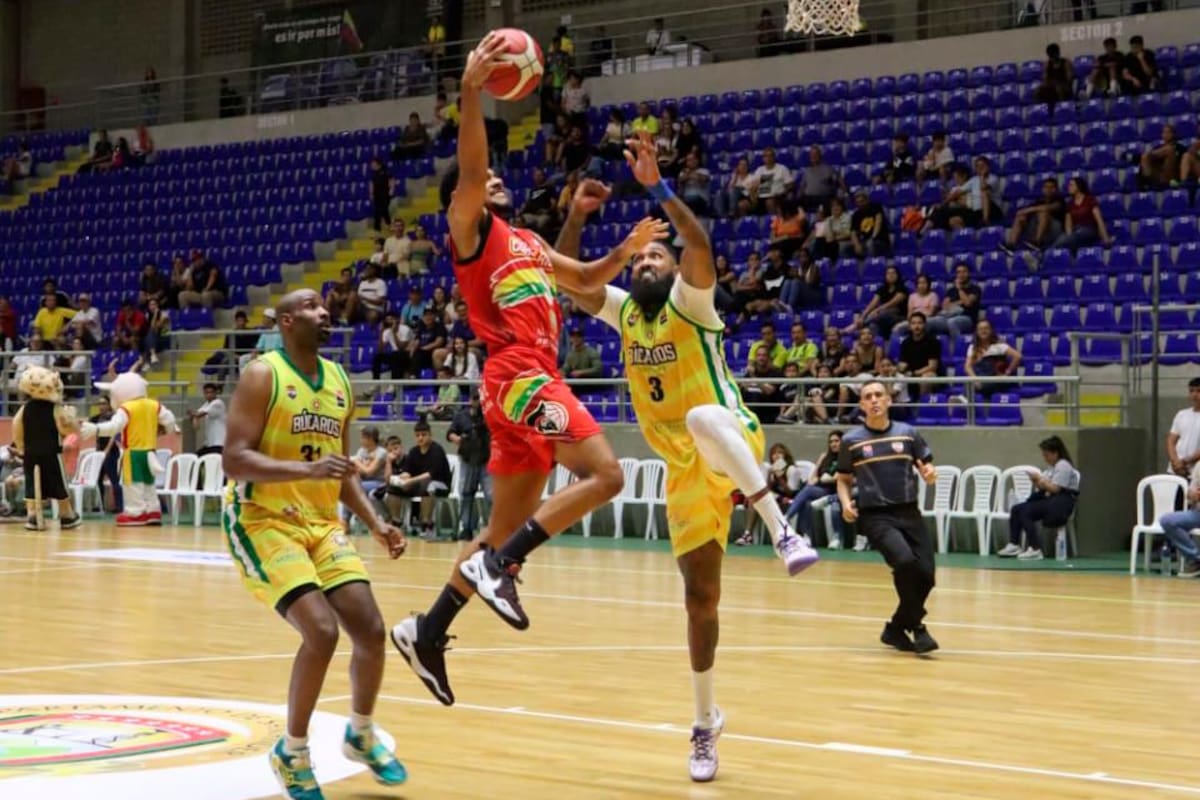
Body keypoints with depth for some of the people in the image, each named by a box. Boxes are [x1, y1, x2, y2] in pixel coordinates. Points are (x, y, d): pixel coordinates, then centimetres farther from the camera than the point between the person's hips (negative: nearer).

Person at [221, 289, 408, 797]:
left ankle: (361, 735, 26)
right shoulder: (262, 375, -11)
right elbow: (233, 461, -20)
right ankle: (292, 753, 0)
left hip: (322, 524, 7)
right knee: (322, 631, -21)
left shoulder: (339, 381, 10)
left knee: (370, 630, -2)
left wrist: (375, 524, 8)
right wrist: (307, 469, -30)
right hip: (263, 521, -7)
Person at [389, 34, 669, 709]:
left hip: (532, 379, 9)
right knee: (604, 474, -20)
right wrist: (471, 90, -26)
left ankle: (427, 633, 13)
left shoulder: (529, 244, 25)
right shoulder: (472, 229, 1)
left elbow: (586, 281, 35)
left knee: (506, 531, 9)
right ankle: (498, 564, -19)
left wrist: (628, 251, 16)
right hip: (518, 375, -9)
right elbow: (469, 168, -17)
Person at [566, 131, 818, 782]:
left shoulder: (690, 300, -5)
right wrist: (575, 215, -7)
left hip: (734, 446, -6)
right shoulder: (623, 310, 11)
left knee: (703, 417, -42)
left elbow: (701, 245, -25)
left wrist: (657, 187, -30)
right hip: (686, 470, 6)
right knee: (699, 596, 7)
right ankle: (705, 721, 20)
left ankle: (782, 528, -45)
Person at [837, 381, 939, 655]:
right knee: (905, 561, -27)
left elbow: (927, 468, 9)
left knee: (926, 575, -4)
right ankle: (916, 627, -9)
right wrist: (846, 503, -7)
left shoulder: (909, 433, 4)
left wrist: (930, 474, -15)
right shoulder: (851, 441, 1)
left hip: (909, 512, 3)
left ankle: (897, 628, 20)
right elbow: (843, 479, 12)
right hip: (875, 516, -3)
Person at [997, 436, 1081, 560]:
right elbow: (1043, 488, 17)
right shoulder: (1051, 468, 20)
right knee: (1016, 509, -3)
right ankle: (1014, 545, -9)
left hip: (1060, 504, -10)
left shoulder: (1063, 466, -9)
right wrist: (1037, 482, -2)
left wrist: (1040, 479, -8)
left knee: (1025, 512, -25)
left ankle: (1035, 550, -27)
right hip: (1049, 500, 10)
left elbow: (1054, 489, -18)